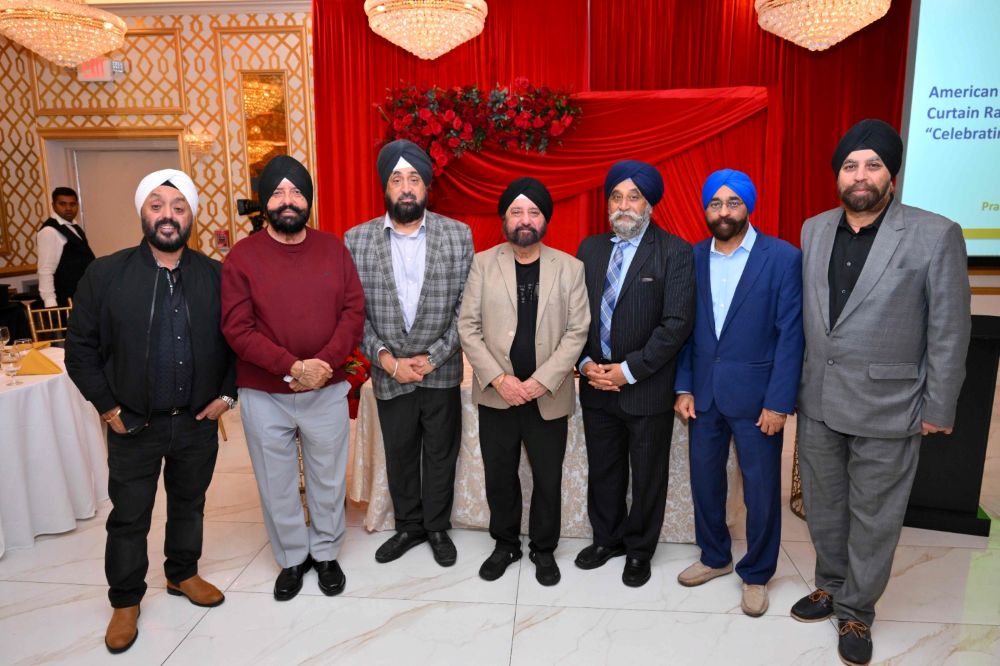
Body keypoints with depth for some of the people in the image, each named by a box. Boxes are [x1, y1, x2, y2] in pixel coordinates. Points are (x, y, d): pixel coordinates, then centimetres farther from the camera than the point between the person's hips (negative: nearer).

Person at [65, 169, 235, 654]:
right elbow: (80, 348, -2)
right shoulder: (105, 275, -6)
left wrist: (226, 394, -2)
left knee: (189, 505, 19)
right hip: (133, 426, -1)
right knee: (129, 517, 12)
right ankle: (125, 601, 32)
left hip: (198, 422, 2)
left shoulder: (216, 276, -3)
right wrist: (108, 407, -5)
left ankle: (183, 574, 41)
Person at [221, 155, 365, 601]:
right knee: (276, 485, 13)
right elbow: (237, 327, -10)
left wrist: (324, 363, -17)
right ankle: (292, 559, 34)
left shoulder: (333, 248, 1)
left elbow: (354, 311, -3)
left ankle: (326, 553, 35)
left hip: (327, 391, 1)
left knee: (328, 479, 14)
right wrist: (292, 367, -20)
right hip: (264, 395, -1)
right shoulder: (242, 256, -5)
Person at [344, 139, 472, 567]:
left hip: (441, 371, -1)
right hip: (389, 373, 1)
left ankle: (437, 528, 34)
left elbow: (467, 308, -6)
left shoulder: (458, 235, -6)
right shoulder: (357, 240, -3)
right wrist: (385, 358, -13)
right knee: (399, 455, 16)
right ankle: (408, 527, 36)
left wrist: (432, 358, -12)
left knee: (440, 453, 13)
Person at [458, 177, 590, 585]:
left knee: (548, 479, 11)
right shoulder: (483, 263, 0)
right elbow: (468, 326, -3)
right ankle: (505, 544, 34)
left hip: (549, 397, 0)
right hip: (496, 395, 1)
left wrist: (543, 380, -15)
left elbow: (577, 331, -4)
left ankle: (544, 549, 32)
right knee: (499, 477, 13)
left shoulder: (569, 267, 0)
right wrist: (498, 379, -13)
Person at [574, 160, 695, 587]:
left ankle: (639, 550, 33)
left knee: (647, 476, 12)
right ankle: (607, 539, 39)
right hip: (596, 386, 4)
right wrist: (585, 363, -7)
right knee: (603, 471, 18)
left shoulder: (674, 252, -9)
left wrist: (629, 369, -17)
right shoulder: (590, 249, 6)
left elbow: (677, 322, -15)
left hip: (647, 388, -4)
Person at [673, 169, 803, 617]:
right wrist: (683, 388, 0)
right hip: (704, 392, 4)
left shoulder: (783, 257, -7)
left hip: (755, 395, -3)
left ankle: (756, 574, 29)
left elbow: (790, 334, -9)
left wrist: (779, 402, -13)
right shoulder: (693, 258, 4)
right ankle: (714, 558, 36)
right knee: (704, 480, 14)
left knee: (761, 490, 8)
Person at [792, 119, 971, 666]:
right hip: (818, 401, 4)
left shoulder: (936, 235, -10)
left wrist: (938, 408, -5)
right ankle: (831, 587, 40)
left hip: (886, 408, -4)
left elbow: (949, 330, -6)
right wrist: (792, 384, 8)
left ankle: (856, 612, 30)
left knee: (873, 517, 11)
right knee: (822, 507, 18)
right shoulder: (813, 230, 4)